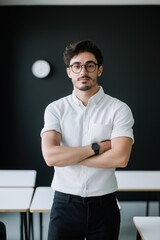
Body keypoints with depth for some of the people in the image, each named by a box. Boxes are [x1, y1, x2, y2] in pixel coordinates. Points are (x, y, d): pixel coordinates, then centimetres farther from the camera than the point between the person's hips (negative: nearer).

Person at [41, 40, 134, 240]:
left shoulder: (119, 109, -6)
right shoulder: (55, 109, -1)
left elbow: (120, 158, -18)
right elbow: (50, 156, -14)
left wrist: (68, 156, -12)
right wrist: (97, 147, -15)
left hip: (103, 205, 0)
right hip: (65, 204, 1)